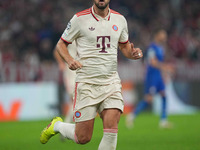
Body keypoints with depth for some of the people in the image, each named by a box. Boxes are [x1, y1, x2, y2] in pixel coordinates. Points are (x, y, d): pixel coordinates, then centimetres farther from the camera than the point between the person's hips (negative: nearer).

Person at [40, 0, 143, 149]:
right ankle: (57, 125, 30)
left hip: (112, 82, 3)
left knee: (111, 129, -17)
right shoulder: (80, 19, -4)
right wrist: (70, 60, -15)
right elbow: (61, 44, 5)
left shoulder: (120, 19, 8)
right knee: (83, 138, -1)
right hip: (87, 83, -3)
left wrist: (132, 53, 0)